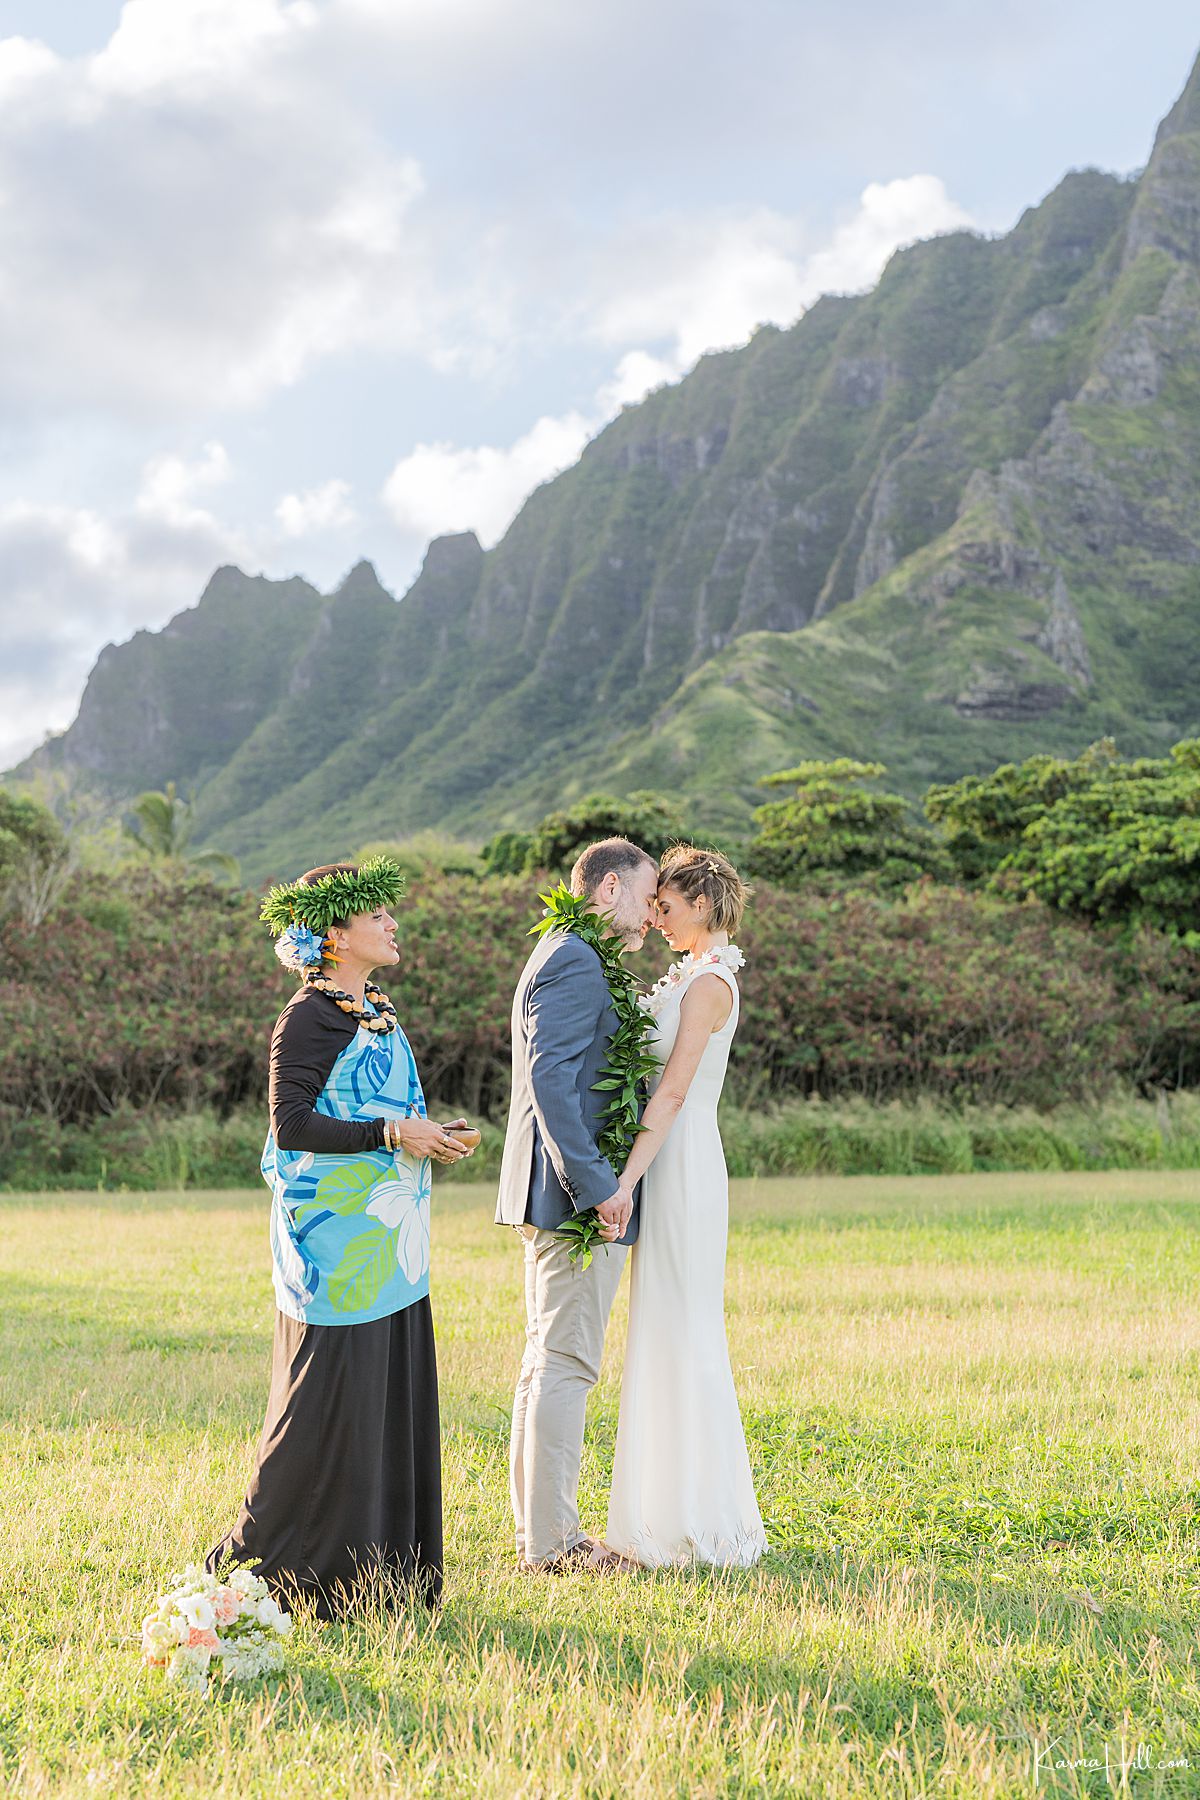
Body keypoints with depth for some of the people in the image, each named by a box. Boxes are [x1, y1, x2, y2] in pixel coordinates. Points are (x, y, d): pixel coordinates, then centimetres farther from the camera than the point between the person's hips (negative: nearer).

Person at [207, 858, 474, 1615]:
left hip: (388, 1240, 9)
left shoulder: (380, 1011, 15)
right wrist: (393, 1134, -19)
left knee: (395, 1392, 10)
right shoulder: (310, 1016, -11)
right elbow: (290, 1125, -17)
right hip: (337, 1237, -9)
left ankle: (376, 1562, 19)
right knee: (329, 1398, -5)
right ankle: (265, 1560, 8)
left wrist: (429, 1134, 4)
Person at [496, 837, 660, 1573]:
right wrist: (597, 1184, -24)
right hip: (578, 1197, -11)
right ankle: (553, 1540, 0)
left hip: (561, 1194, 11)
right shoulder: (575, 961, -14)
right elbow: (551, 1077, -24)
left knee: (548, 1361, 14)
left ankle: (538, 1526, 22)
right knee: (566, 1364, -6)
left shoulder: (565, 956, 19)